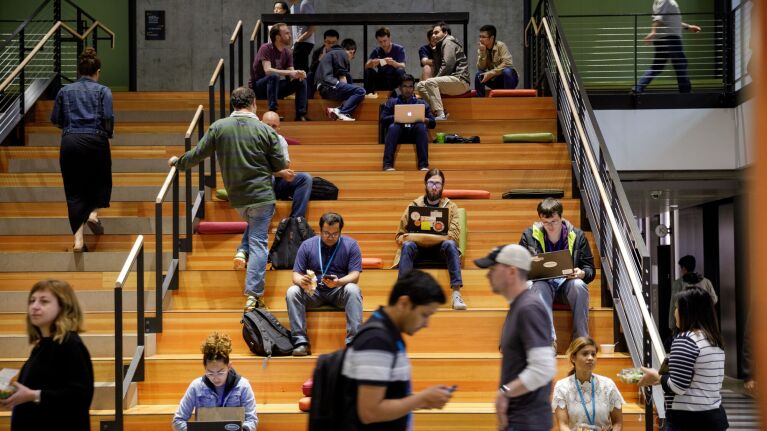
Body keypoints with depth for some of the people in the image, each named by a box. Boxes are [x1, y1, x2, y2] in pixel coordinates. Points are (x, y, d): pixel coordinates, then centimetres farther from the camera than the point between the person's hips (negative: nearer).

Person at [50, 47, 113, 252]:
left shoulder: (65, 91, 11)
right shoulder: (103, 91, 4)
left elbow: (55, 120, 10)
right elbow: (108, 118, -7)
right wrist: (109, 133, 11)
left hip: (70, 143, 2)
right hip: (96, 141, -2)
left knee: (74, 190, 5)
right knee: (101, 180, 23)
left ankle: (78, 239, -5)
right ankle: (93, 212, -2)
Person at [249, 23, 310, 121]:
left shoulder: (287, 52, 2)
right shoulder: (266, 49, -18)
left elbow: (291, 75, -2)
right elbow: (268, 70, -32)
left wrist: (298, 74, -26)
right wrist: (289, 72, -37)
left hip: (276, 87, 6)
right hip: (258, 87, -6)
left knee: (302, 81, -10)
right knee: (274, 76, -36)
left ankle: (300, 116, -13)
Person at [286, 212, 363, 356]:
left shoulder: (350, 245, -3)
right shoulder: (307, 245, 1)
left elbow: (355, 275, -10)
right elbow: (296, 274, 0)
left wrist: (338, 282, -33)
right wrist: (301, 281, -27)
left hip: (339, 292, -2)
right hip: (313, 291, 2)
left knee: (352, 289, -34)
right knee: (292, 292, -26)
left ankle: (353, 341, -37)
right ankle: (301, 342, -28)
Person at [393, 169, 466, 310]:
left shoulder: (450, 206, 3)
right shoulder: (414, 205, 5)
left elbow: (454, 236, -12)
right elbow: (399, 236, 2)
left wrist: (421, 237, -22)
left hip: (440, 248, -1)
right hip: (418, 248, 1)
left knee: (450, 244, -33)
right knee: (408, 245, -31)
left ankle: (456, 293, -39)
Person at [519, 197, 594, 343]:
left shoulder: (577, 236, 5)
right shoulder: (529, 235, 5)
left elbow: (590, 269, 7)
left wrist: (582, 273, -17)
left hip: (567, 283, 1)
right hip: (543, 283, 0)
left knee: (579, 285, -35)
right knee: (540, 287, -37)